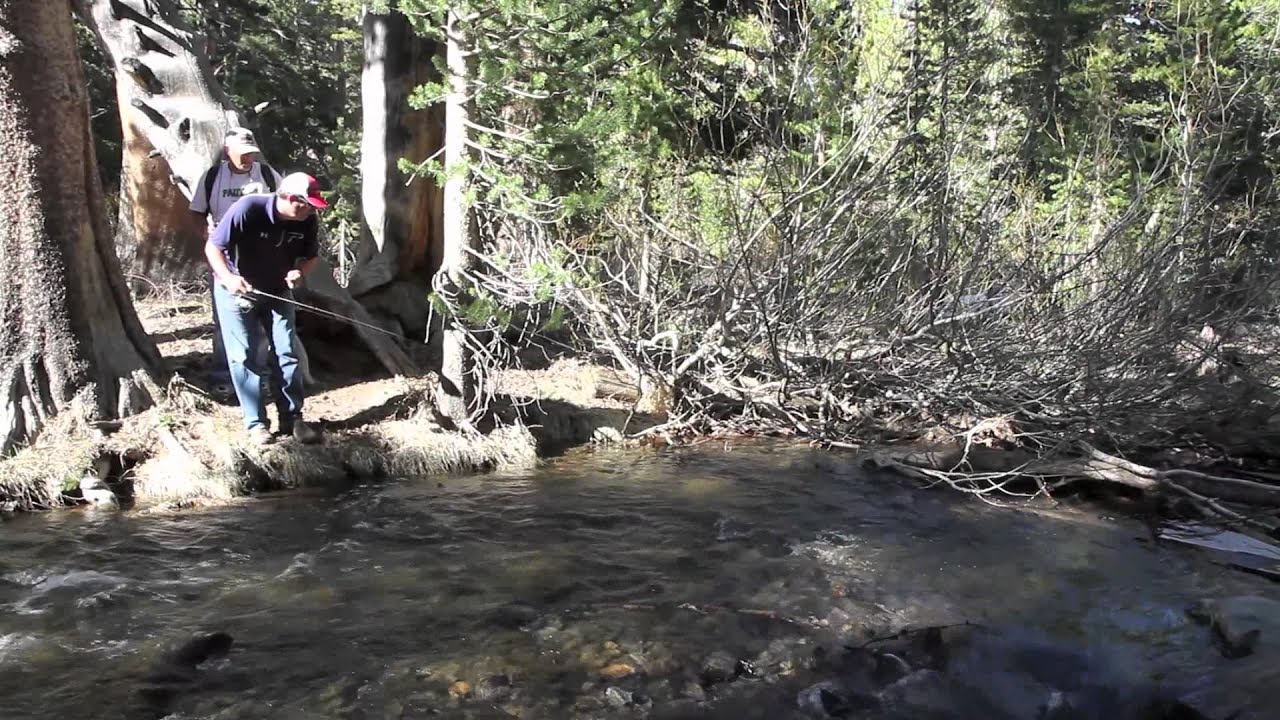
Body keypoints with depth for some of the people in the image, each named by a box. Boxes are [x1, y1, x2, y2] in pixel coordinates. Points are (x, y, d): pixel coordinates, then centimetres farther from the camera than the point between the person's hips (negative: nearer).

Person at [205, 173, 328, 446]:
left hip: (277, 292, 4)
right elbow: (213, 247, -21)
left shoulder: (307, 220, -16)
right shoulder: (248, 209, -29)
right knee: (245, 358, -2)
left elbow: (311, 256, 0)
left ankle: (292, 418, 11)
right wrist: (228, 277, -36)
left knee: (288, 354, 1)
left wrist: (299, 272, -21)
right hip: (236, 292, -4)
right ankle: (256, 423, 7)